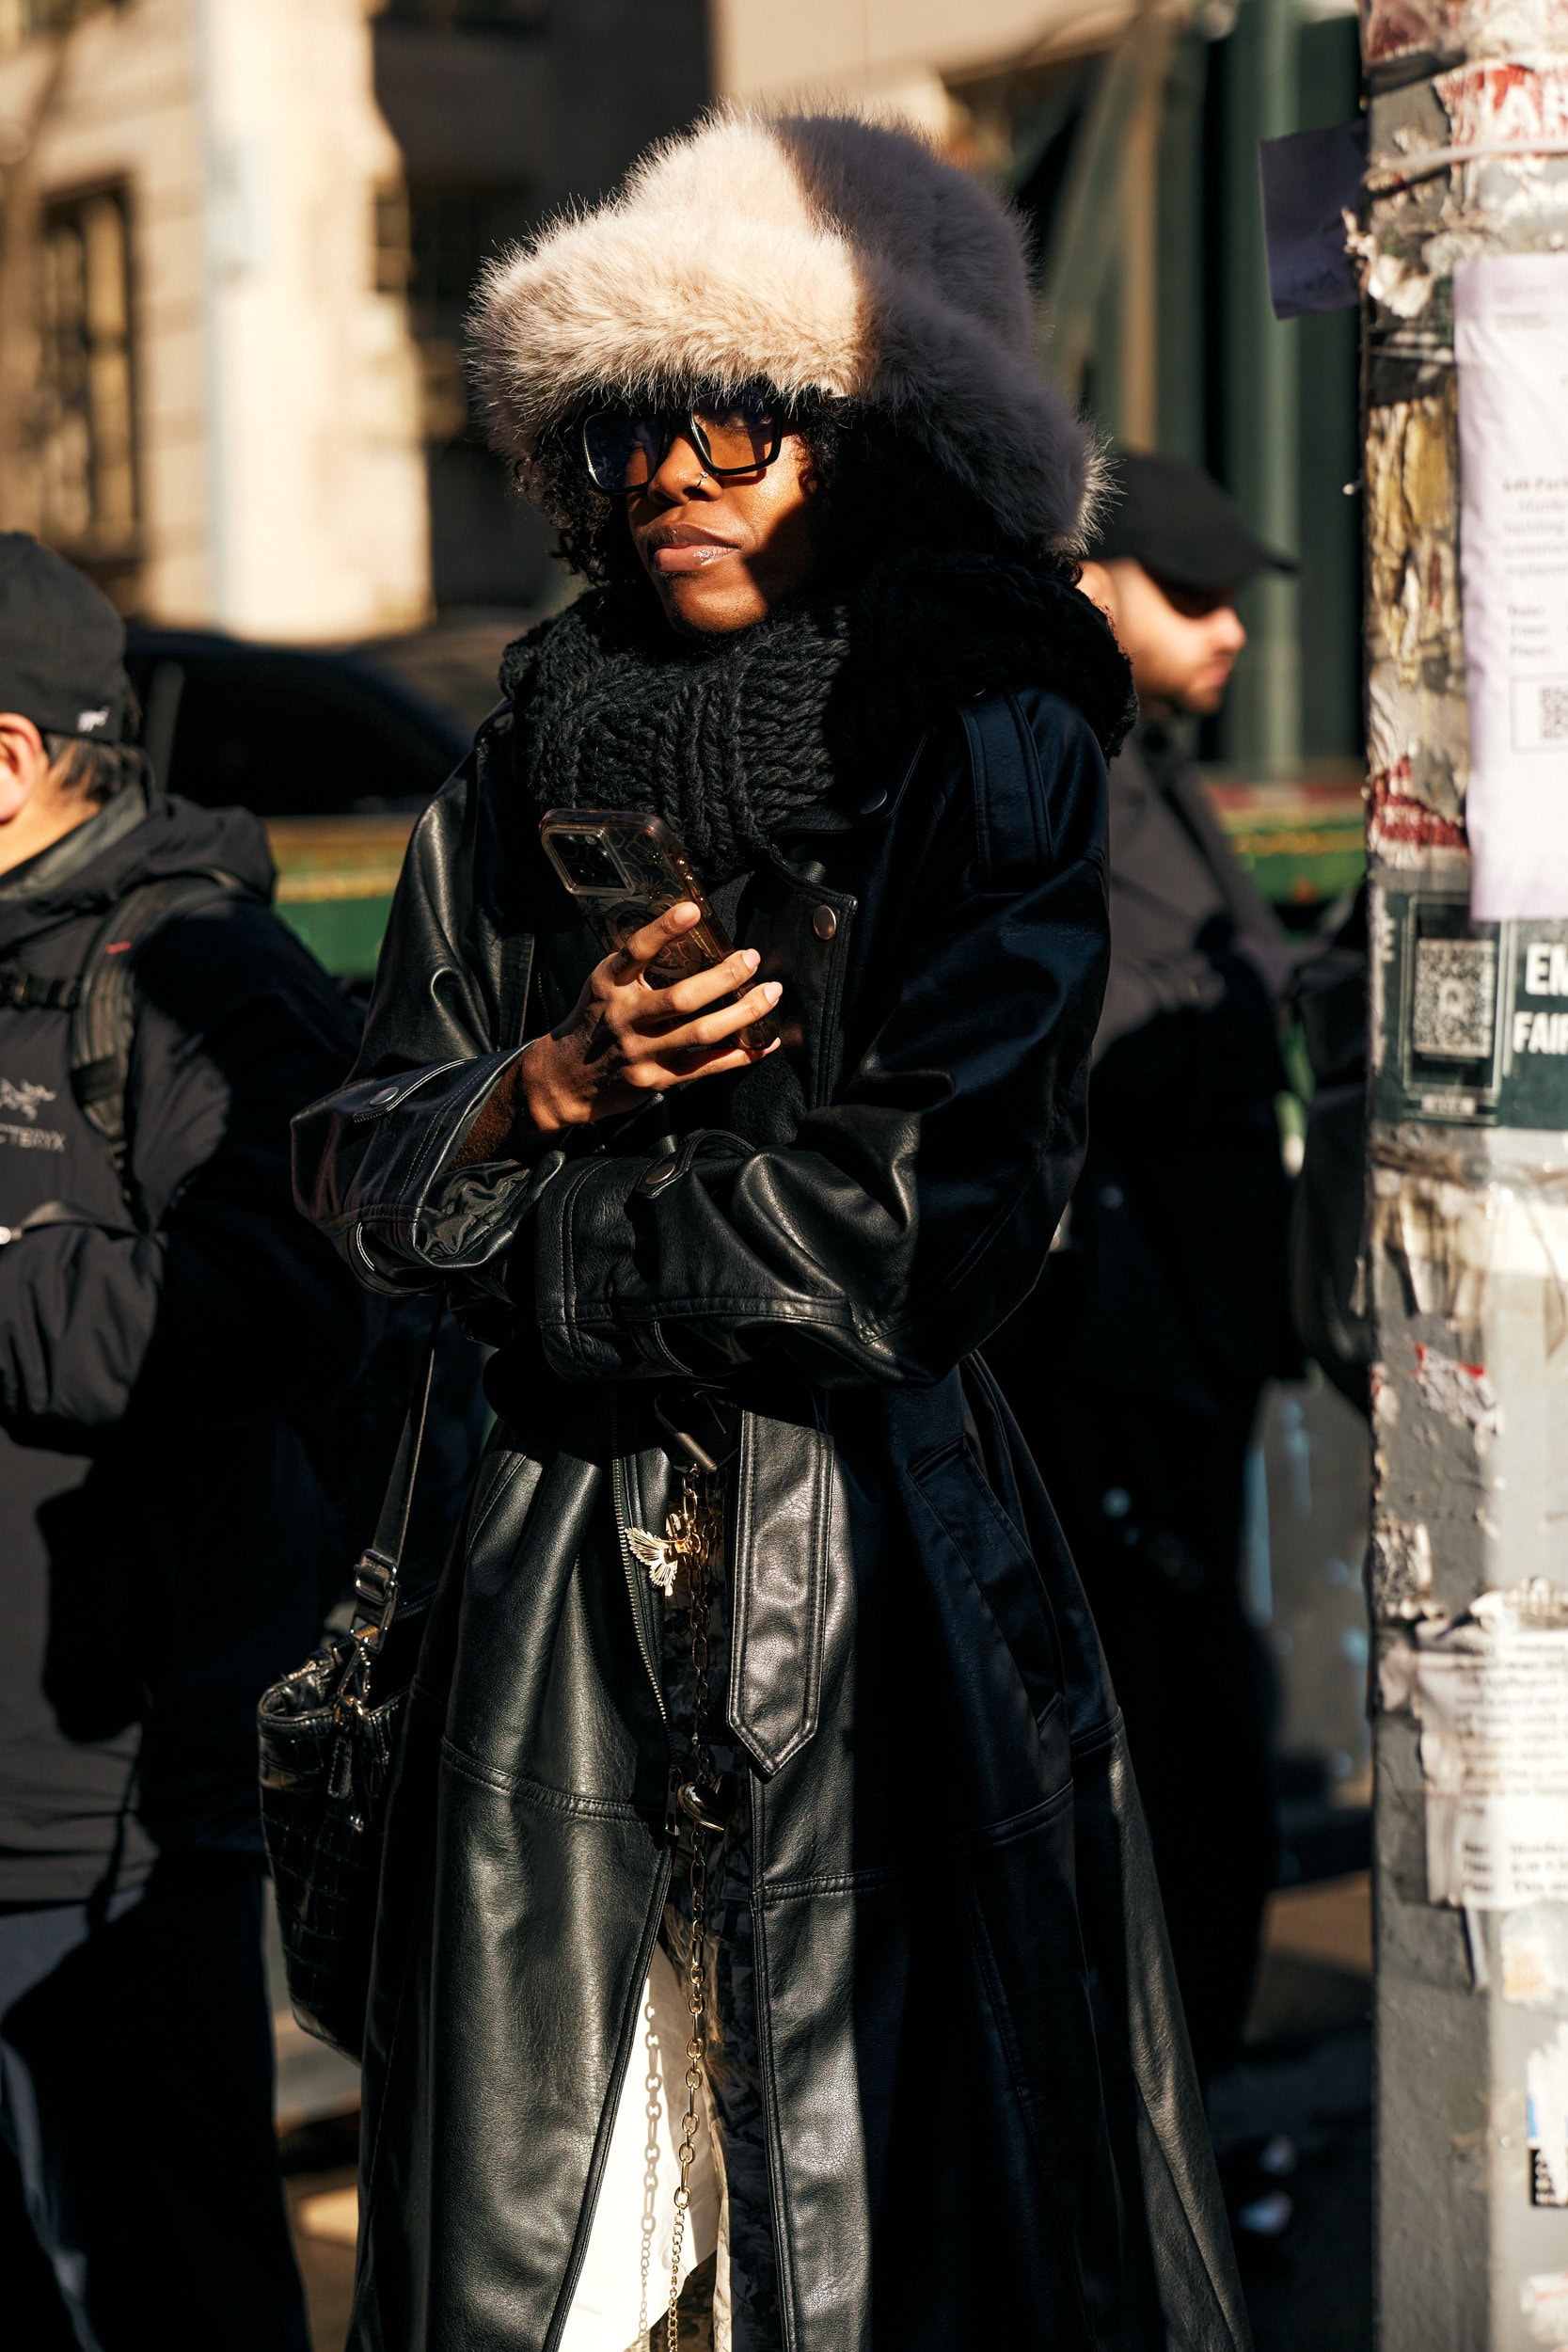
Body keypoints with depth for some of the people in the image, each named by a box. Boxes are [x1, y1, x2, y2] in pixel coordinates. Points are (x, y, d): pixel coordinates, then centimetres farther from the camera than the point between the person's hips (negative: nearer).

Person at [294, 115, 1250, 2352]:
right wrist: (558, 1083, -9)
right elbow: (359, 1169, 11)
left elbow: (928, 1223, -14)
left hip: (880, 1561, -4)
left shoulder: (992, 755, -4)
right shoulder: (528, 766, 10)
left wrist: (549, 1241, -4)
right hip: (567, 1561, 4)